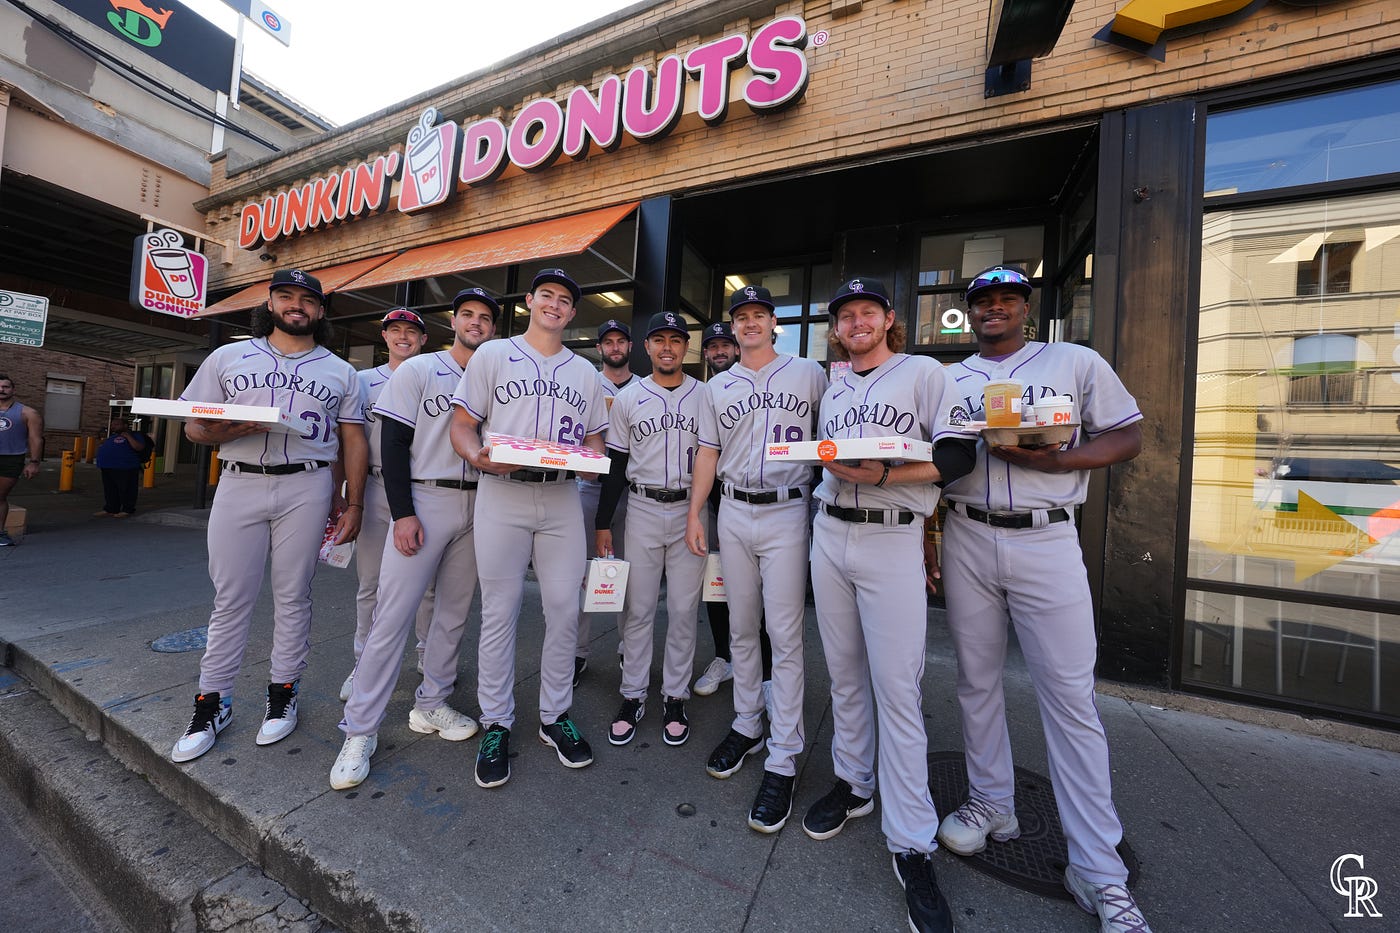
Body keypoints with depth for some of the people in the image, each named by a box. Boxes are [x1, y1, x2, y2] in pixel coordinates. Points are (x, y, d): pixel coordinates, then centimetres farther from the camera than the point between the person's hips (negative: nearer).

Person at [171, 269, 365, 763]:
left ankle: (283, 693, 19)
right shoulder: (228, 357, 13)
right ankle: (212, 702, 21)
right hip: (239, 483, 1)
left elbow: (353, 441, 6)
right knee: (231, 596, 6)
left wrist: (353, 503, -1)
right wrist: (227, 429, -15)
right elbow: (193, 425, 10)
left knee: (293, 595, 5)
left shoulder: (340, 371, 10)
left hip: (307, 488, -1)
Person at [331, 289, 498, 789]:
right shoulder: (419, 369, 2)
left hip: (478, 506, 4)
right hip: (425, 500, -4)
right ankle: (360, 730, 11)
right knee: (393, 613, -4)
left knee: (454, 613, 11)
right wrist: (402, 513, -13)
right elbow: (394, 443, -4)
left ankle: (430, 705, 27)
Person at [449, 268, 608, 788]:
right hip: (503, 495, -2)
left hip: (563, 499, 3)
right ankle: (496, 725, 21)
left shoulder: (584, 371, 17)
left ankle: (554, 716, 23)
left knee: (564, 609, 4)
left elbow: (595, 433, 18)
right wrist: (478, 456, -18)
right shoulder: (493, 355, 8)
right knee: (500, 612, 3)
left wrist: (593, 457, -5)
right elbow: (462, 423, 3)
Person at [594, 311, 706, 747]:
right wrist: (603, 523, 4)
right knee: (638, 609, 7)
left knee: (684, 610, 7)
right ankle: (632, 696, 23)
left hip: (692, 511, 0)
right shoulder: (627, 398, 6)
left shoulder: (706, 396, 5)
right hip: (643, 511, 0)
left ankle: (674, 697, 23)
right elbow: (615, 465, 6)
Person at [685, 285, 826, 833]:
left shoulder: (809, 374, 5)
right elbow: (708, 452, 13)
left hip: (787, 513, -3)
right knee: (741, 628, 13)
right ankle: (748, 726, 31)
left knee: (785, 635, -3)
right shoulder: (717, 387, 14)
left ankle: (783, 760, 10)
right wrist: (694, 514, 6)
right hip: (733, 514, 4)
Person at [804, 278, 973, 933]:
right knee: (844, 676, 13)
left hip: (891, 542, -5)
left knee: (897, 690, -4)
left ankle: (912, 846, 10)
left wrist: (884, 476, -19)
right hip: (828, 536, 6)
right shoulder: (833, 390, 19)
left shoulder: (924, 372, 2)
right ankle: (854, 785, 31)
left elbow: (959, 455, -8)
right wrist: (830, 471, 4)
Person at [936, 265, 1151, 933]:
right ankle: (992, 805, 30)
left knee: (1069, 695, -1)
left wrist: (1057, 459, -15)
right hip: (967, 539, 3)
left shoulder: (1076, 362, 7)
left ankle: (1098, 870, 14)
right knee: (976, 682, 11)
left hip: (1047, 541, -2)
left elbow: (1129, 437, 5)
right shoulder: (948, 379, 13)